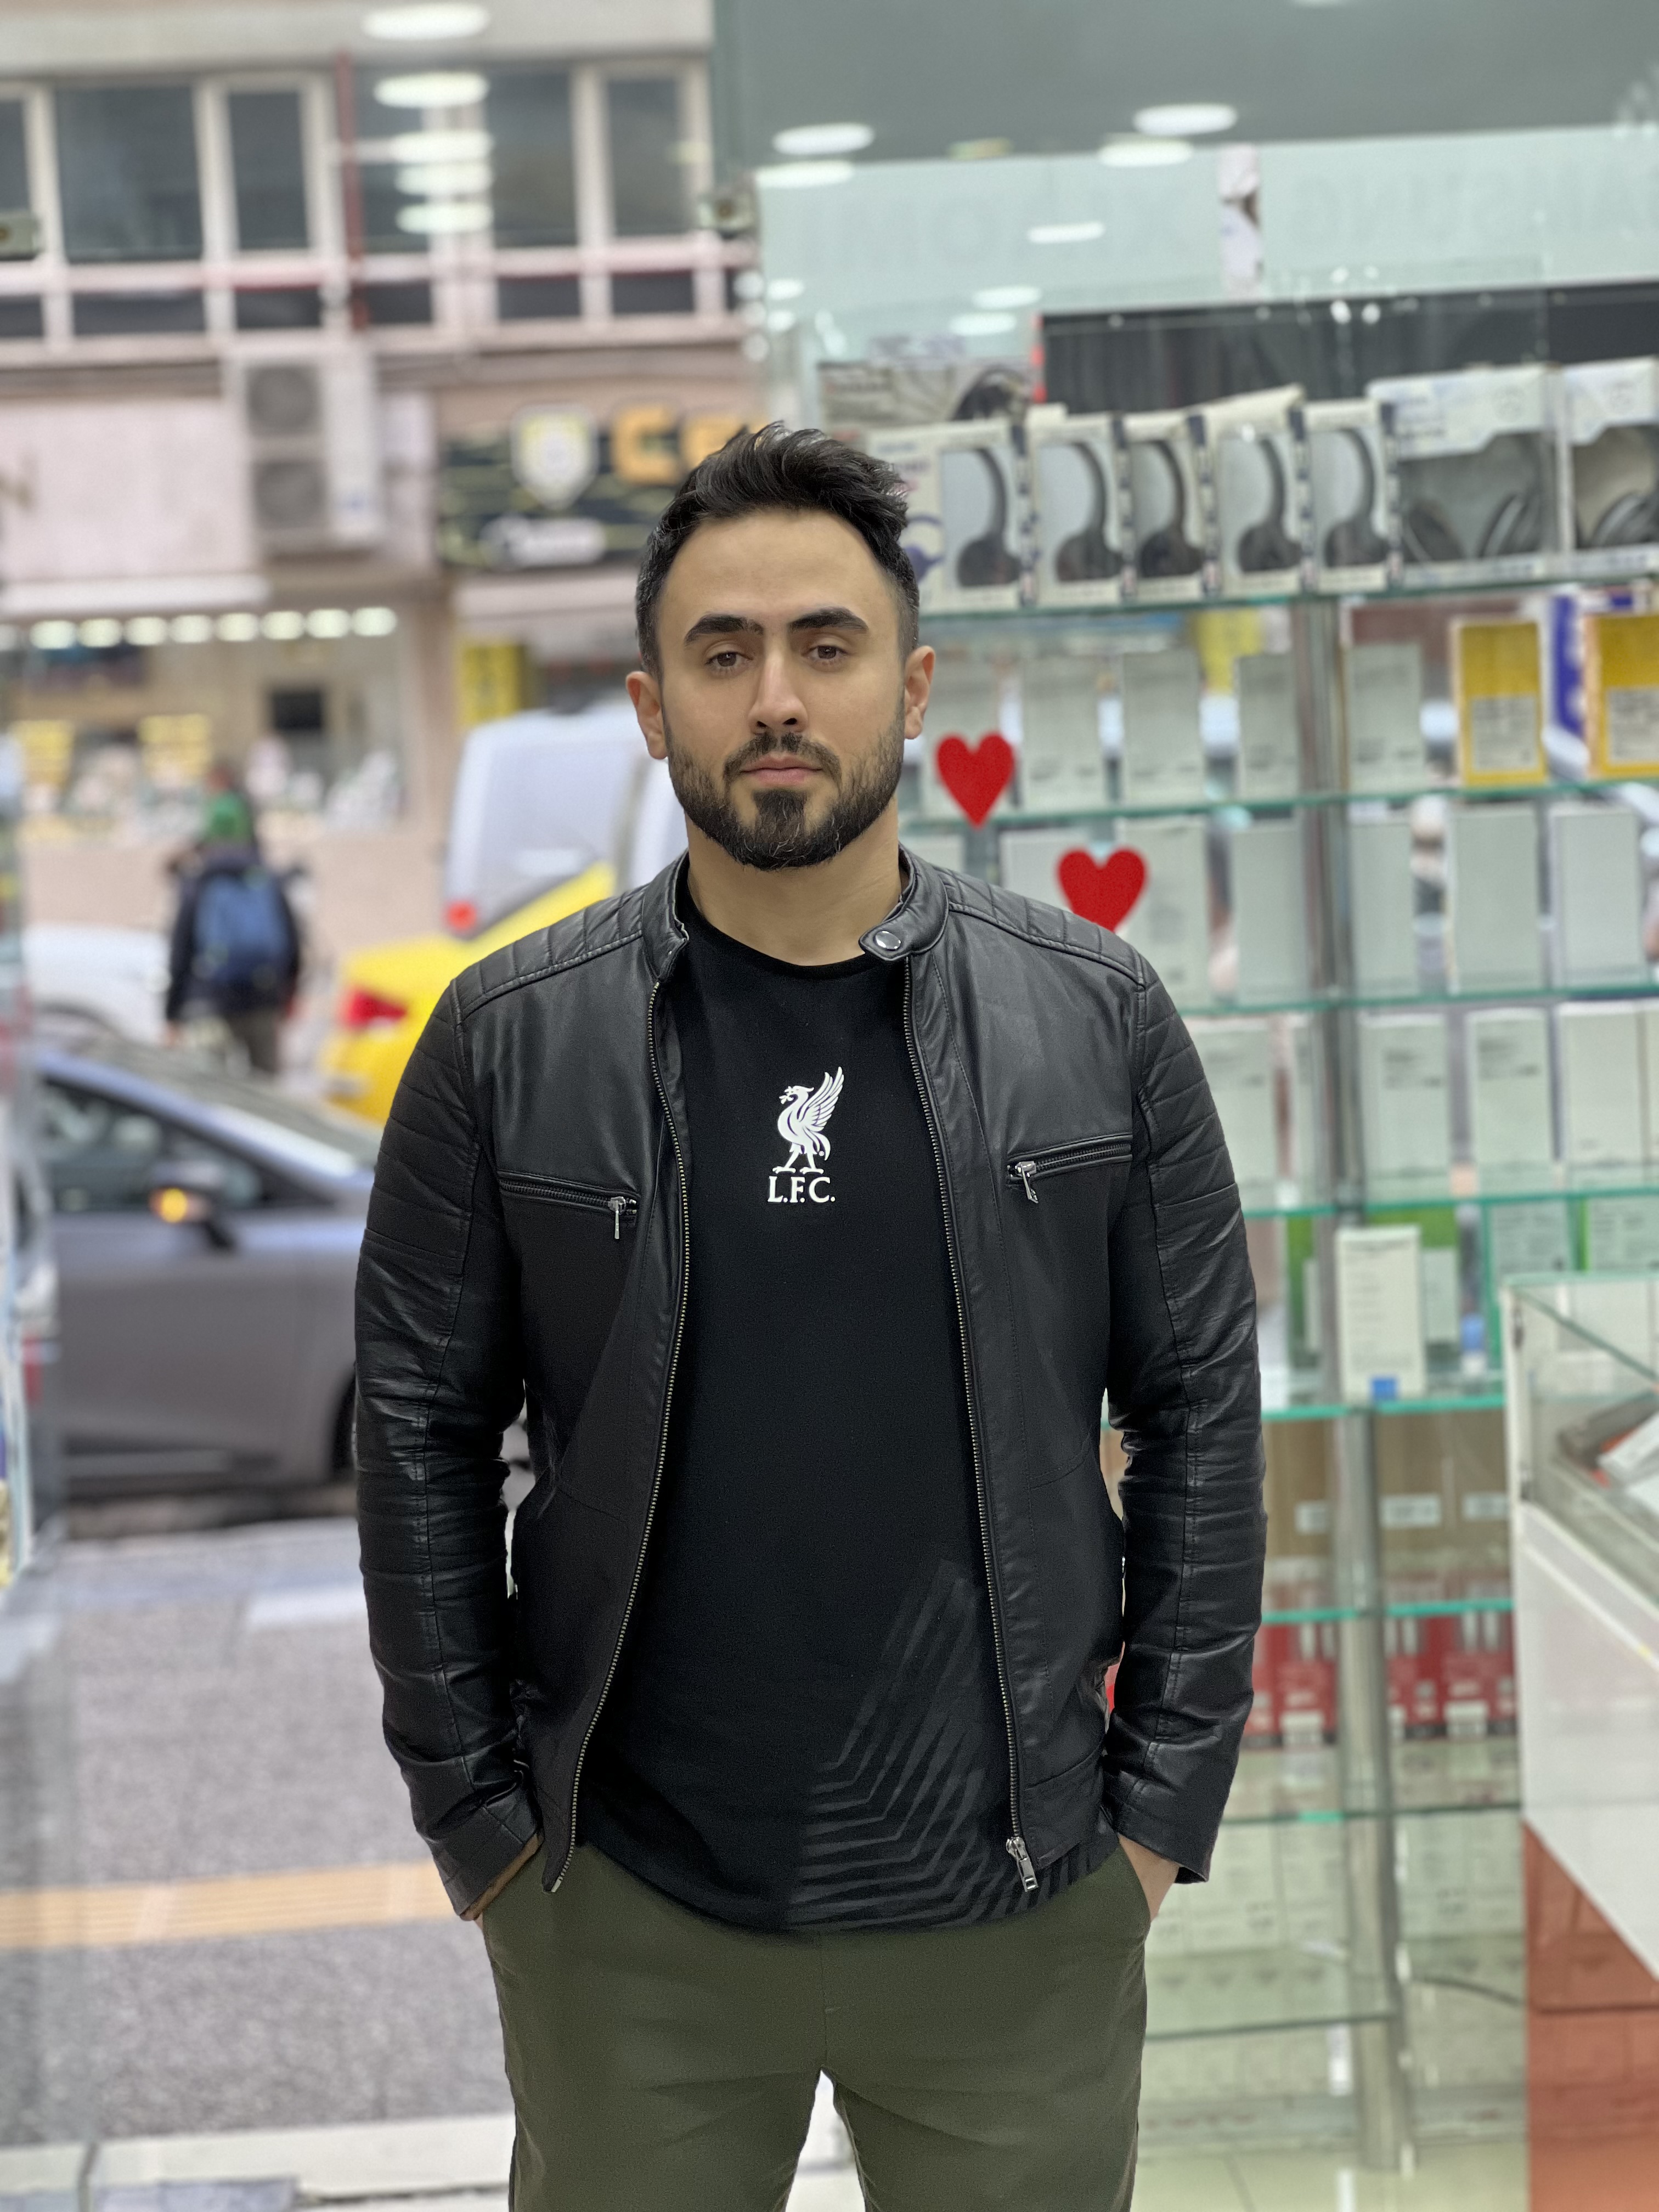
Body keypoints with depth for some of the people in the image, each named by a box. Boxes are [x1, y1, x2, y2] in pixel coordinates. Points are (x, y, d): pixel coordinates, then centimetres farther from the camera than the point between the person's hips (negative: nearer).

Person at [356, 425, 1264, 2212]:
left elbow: (1201, 1412, 2)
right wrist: (478, 1822, -1)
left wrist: (1166, 1799, -1)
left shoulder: (1096, 1021, -1)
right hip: (628, 1928, 0)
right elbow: (421, 1436, 2)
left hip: (1021, 1914, 1)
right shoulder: (506, 1044, -2)